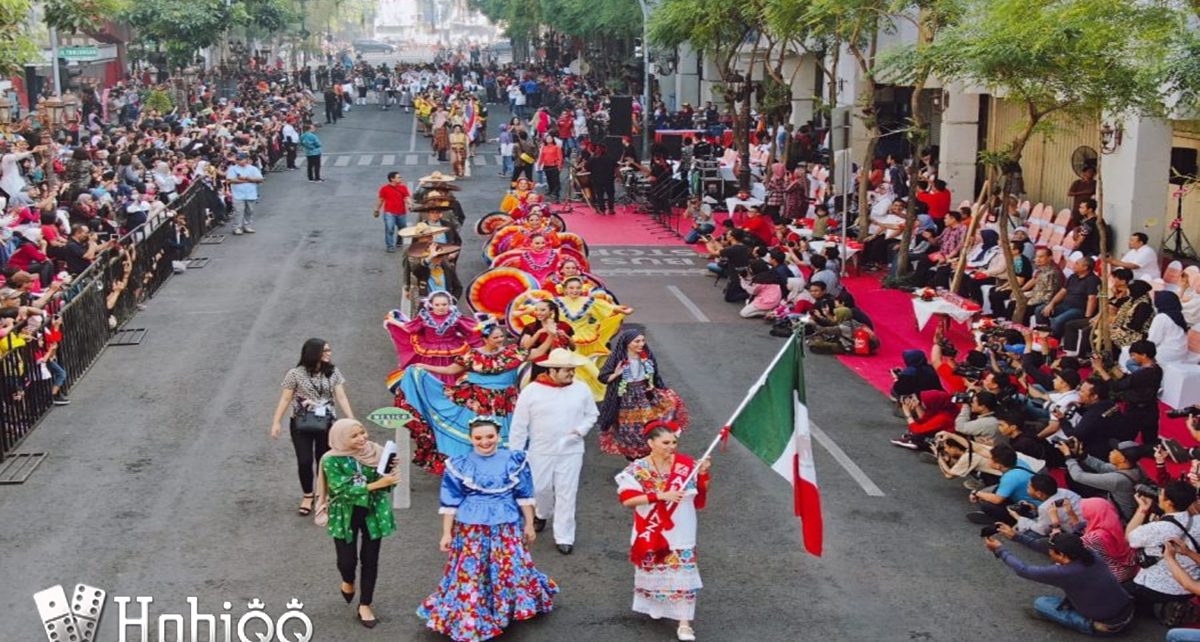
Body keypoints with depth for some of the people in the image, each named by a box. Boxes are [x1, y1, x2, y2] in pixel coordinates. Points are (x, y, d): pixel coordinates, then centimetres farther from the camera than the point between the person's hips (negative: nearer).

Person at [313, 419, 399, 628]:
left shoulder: (375, 451, -7)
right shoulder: (332, 460, -17)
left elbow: (387, 483, -4)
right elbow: (344, 490, -23)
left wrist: (390, 470, -26)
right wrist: (376, 484, -30)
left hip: (373, 513, 2)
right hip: (345, 515, -2)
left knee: (370, 560, 7)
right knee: (347, 560, 2)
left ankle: (365, 606, 23)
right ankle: (348, 581, 39)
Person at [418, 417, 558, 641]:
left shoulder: (514, 460, -1)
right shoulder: (459, 464, -4)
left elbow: (524, 496, 6)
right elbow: (450, 502, 0)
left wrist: (529, 525, 7)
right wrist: (446, 533, 0)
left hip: (507, 528, 1)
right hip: (470, 530, -1)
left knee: (510, 571, 6)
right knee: (470, 574, 0)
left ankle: (505, 611, 29)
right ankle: (468, 622, 15)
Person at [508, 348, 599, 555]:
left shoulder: (581, 389, -3)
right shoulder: (532, 391, -9)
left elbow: (592, 414, 11)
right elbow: (519, 425, -4)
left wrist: (581, 430, -9)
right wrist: (515, 453, -4)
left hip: (571, 452, 1)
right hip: (541, 452, 0)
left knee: (566, 494, 1)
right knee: (540, 489, 12)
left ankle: (564, 537, 11)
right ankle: (542, 514, 45)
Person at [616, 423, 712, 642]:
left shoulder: (686, 464, -6)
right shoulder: (638, 469, -12)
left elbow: (700, 495, 5)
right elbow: (627, 499, -21)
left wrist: (702, 474, -13)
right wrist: (659, 495, -26)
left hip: (680, 531, 0)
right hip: (651, 531, 0)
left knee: (682, 572, -5)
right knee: (653, 570, 16)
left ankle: (684, 623, 0)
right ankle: (653, 608, 41)